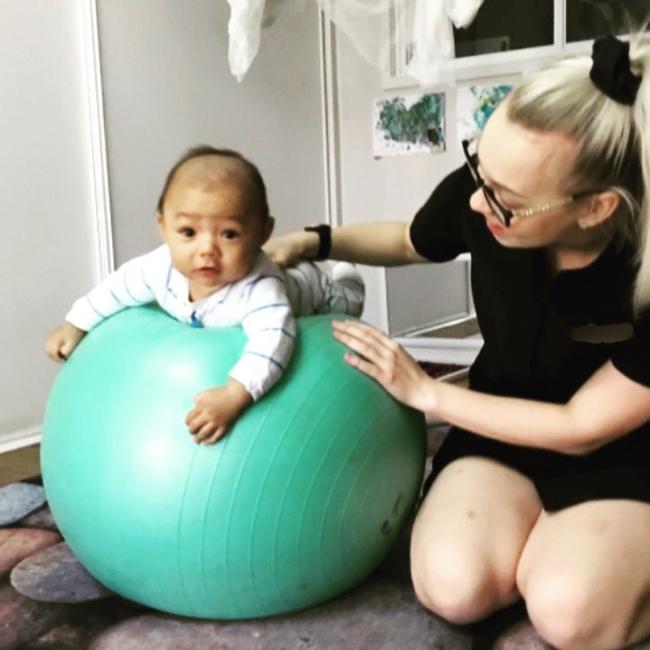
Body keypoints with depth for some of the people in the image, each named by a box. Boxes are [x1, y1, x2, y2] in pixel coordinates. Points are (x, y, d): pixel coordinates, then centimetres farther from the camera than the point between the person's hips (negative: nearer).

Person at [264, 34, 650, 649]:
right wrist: (311, 242, -13)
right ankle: (548, 540, 8)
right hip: (506, 426, 3)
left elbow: (583, 428, -20)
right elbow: (408, 242, 4)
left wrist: (425, 391, -19)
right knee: (453, 586, -23)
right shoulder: (479, 189, -21)